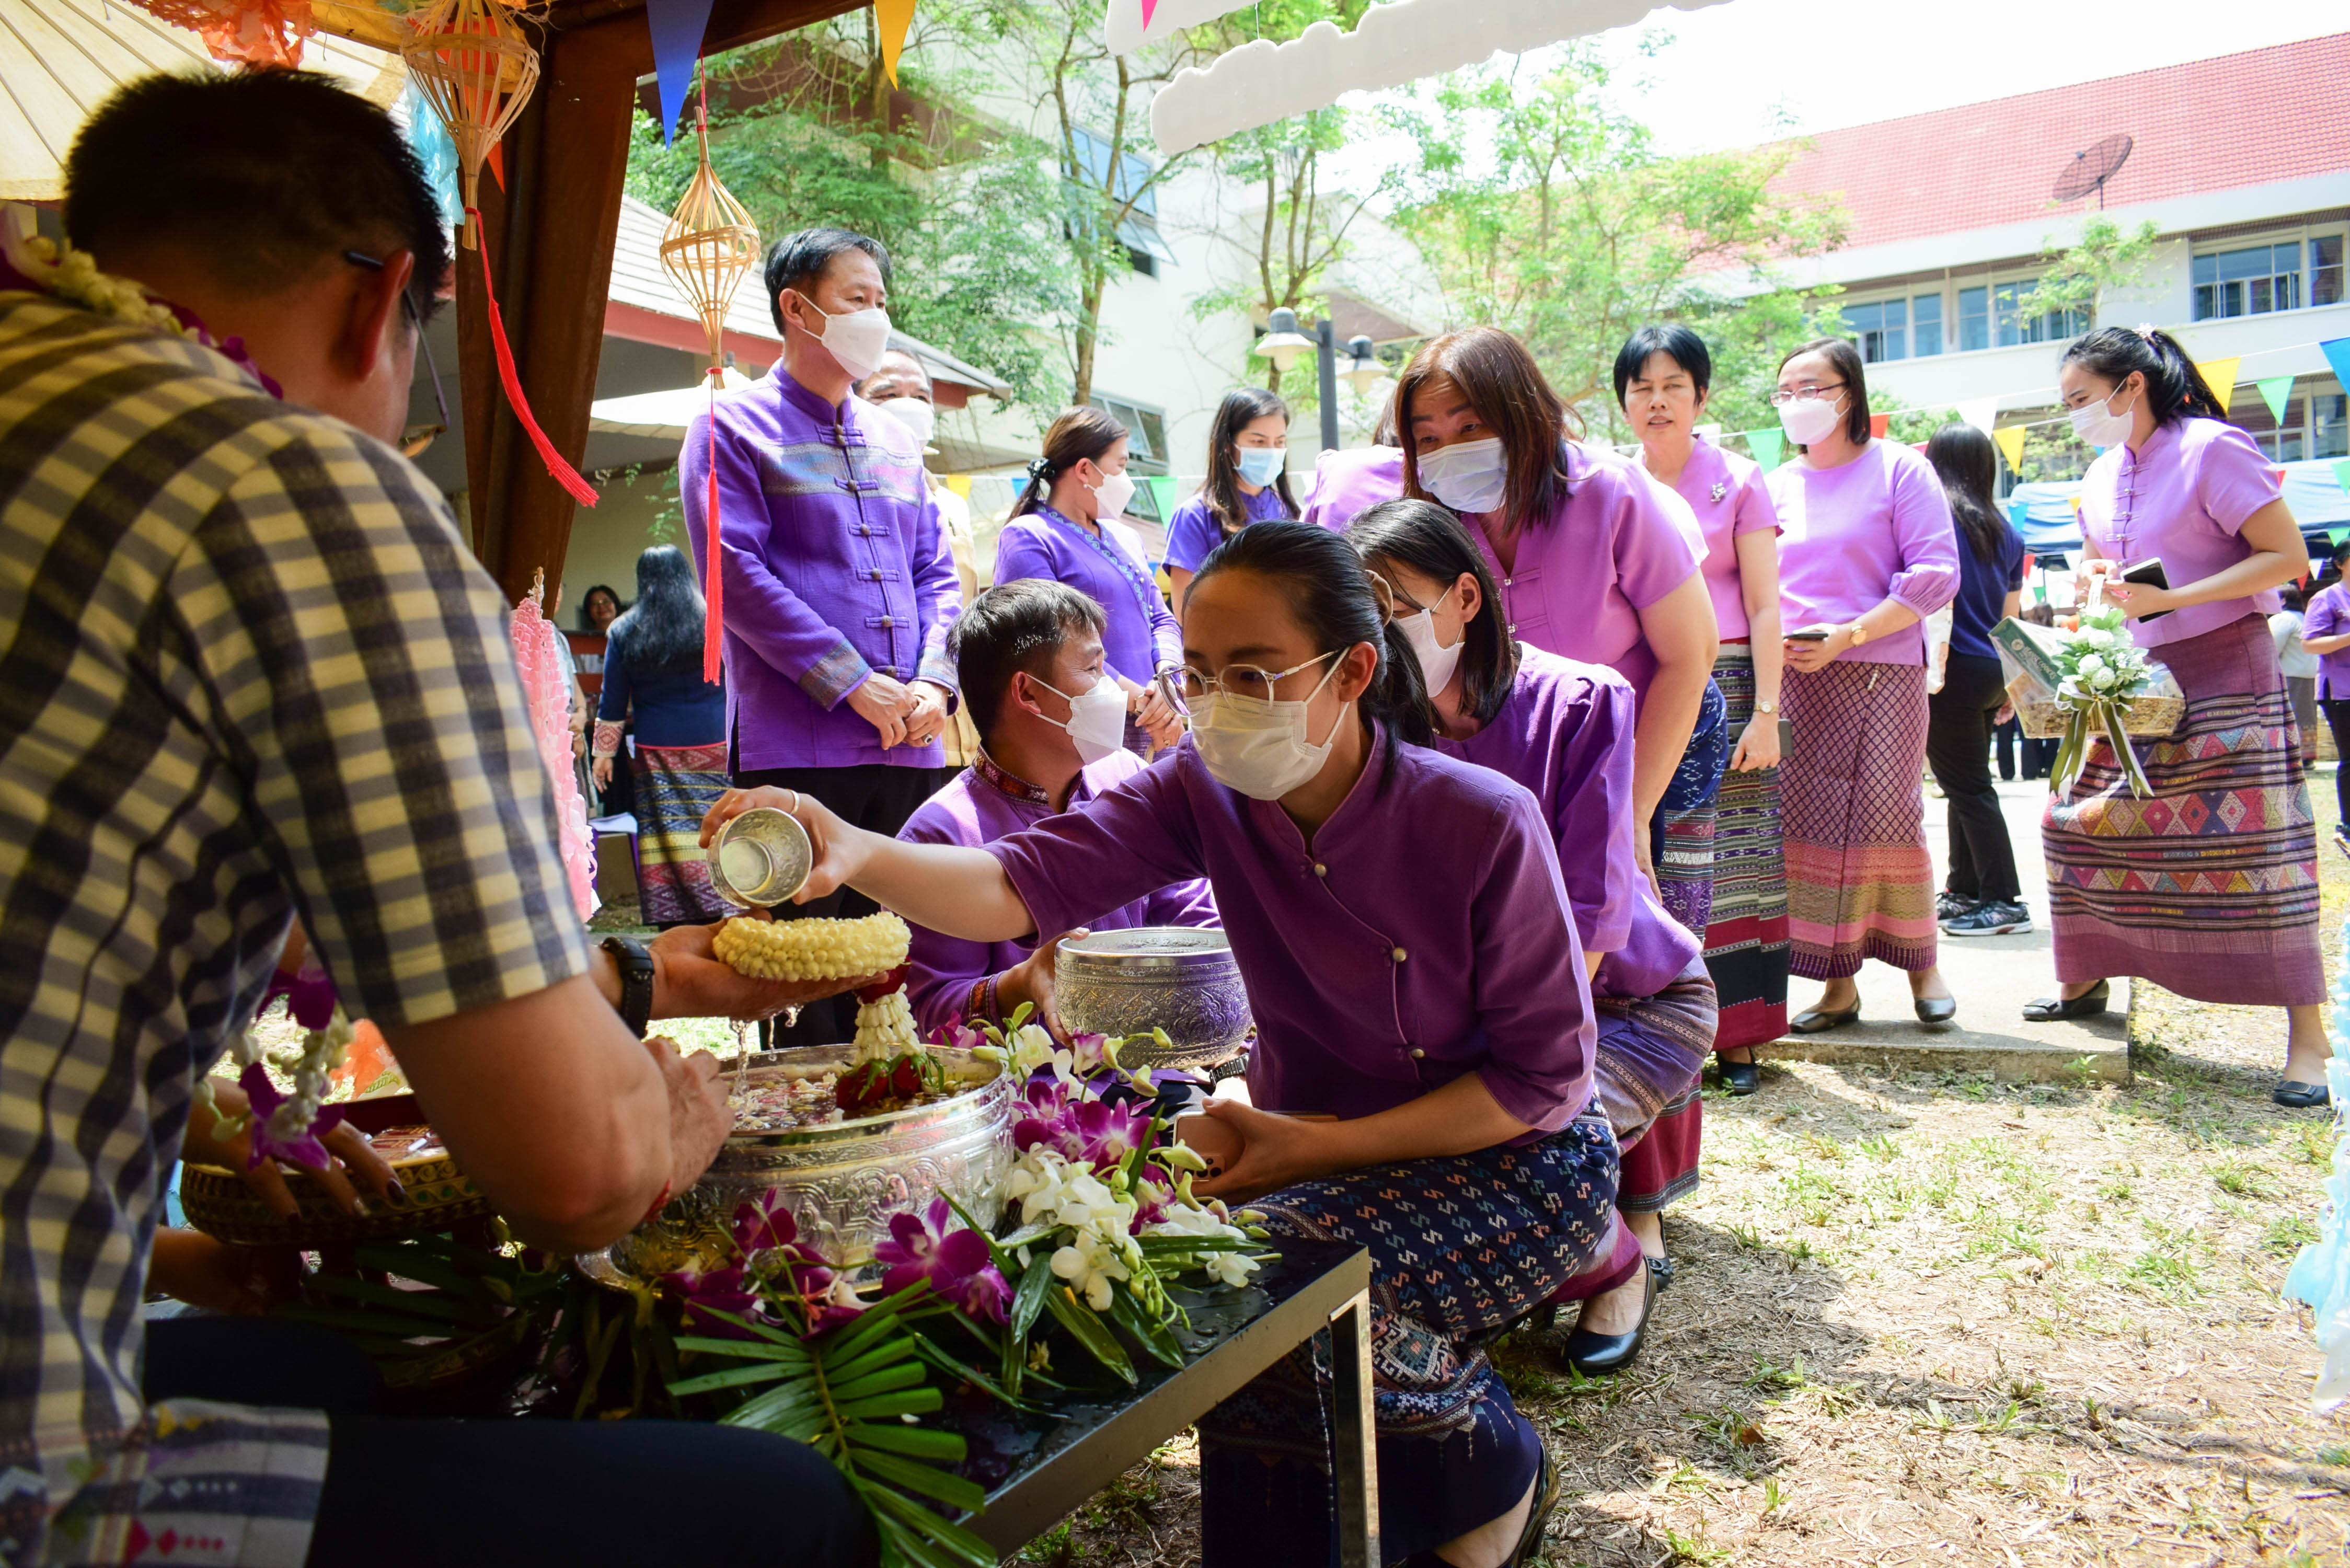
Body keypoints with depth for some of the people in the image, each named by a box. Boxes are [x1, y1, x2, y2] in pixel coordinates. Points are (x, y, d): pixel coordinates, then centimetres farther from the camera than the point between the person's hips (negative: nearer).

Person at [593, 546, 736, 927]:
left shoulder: (624, 632, 7)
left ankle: (674, 927, -2)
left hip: (658, 752, 0)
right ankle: (721, 913, -5)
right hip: (716, 746, 0)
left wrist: (604, 753, 16)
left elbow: (612, 703, 8)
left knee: (667, 838, -1)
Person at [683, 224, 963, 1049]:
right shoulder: (733, 426, 2)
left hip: (910, 746, 5)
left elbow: (936, 573, 17)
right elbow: (735, 575, -8)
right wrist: (856, 685, -14)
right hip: (797, 746, -5)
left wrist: (934, 684, -2)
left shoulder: (895, 439, 20)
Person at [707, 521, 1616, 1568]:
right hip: (1314, 1138, 5)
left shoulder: (1485, 824, -23)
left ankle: (1491, 1473, 5)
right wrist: (854, 853, -47)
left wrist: (1324, 1147, -22)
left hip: (1514, 1157, -4)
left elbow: (1547, 1073, -16)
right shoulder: (1205, 794, -12)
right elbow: (1023, 884, -27)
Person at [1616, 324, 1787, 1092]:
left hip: (1723, 688, -2)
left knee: (1726, 857, -1)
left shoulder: (1739, 480, 4)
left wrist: (1765, 712, -10)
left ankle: (1737, 1035, 7)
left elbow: (1765, 609, -1)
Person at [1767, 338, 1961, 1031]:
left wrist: (1846, 636, -15)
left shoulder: (1899, 469, 3)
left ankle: (1923, 967, 13)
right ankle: (1838, 985, 9)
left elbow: (1935, 573, -5)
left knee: (1885, 819, -6)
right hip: (1793, 680, 4)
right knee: (1808, 826, 1)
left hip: (1881, 674, -4)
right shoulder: (1775, 485, 17)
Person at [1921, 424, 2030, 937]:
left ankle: (2005, 901, 1)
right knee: (1969, 784, 15)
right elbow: (2011, 616, 17)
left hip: (1955, 669, -7)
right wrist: (2007, 686, 23)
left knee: (1969, 788, -2)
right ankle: (1964, 891, 22)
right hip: (1991, 671, 7)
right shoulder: (2005, 530, 13)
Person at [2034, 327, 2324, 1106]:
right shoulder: (2102, 476, 9)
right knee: (2079, 824, 6)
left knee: (2256, 847, -7)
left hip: (2225, 676, -7)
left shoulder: (2213, 449, -13)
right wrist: (2097, 586, -1)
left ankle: (2307, 1035, 2)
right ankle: (2084, 982, 24)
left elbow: (2288, 557, -17)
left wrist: (2165, 599, -24)